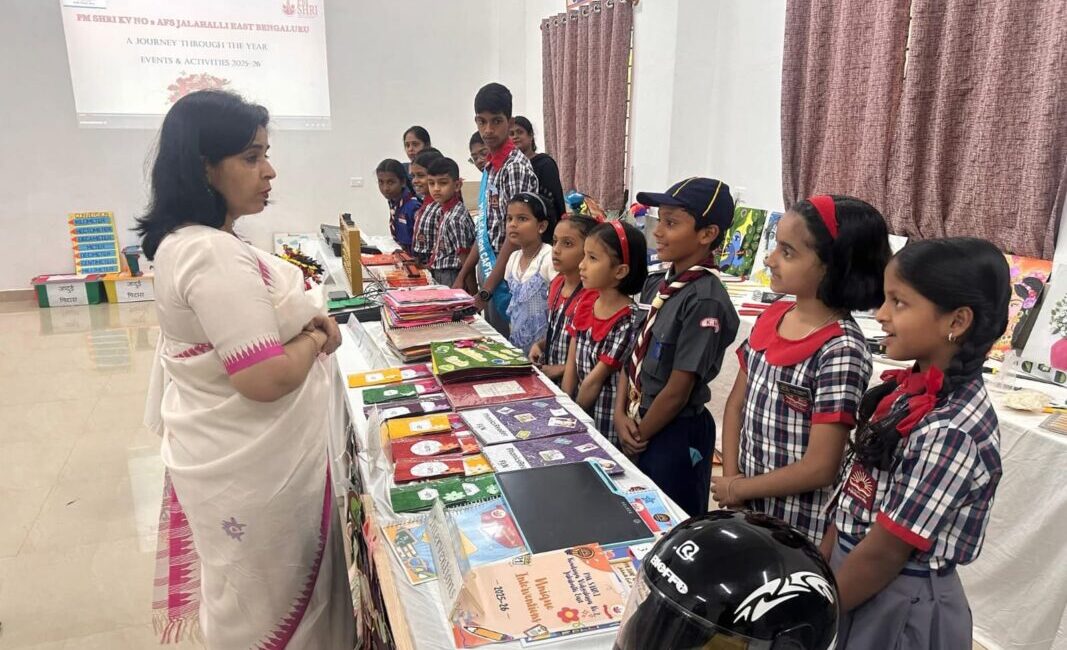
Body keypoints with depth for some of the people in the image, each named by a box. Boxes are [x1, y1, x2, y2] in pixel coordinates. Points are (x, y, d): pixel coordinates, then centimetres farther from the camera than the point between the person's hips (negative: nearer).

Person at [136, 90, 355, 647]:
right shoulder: (215, 255, -26)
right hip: (253, 469, -10)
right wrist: (317, 339, -11)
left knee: (245, 604, 27)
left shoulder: (186, 242, 6)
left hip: (227, 454, 10)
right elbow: (266, 378, -31)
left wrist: (304, 321, 0)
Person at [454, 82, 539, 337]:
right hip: (487, 280, 9)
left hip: (505, 284, -8)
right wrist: (462, 276, 14)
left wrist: (487, 289, -19)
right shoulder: (489, 167, 11)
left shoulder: (516, 167, -15)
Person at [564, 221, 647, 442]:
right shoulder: (585, 302, -1)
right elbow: (572, 363, 2)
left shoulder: (628, 322, -22)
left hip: (608, 420, -6)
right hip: (581, 405, 6)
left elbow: (594, 380, -15)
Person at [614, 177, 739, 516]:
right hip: (639, 425, 8)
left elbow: (678, 389, -20)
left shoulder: (706, 301, -23)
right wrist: (621, 414, -4)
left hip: (675, 435, -8)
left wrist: (639, 436, -8)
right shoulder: (656, 284, 2)